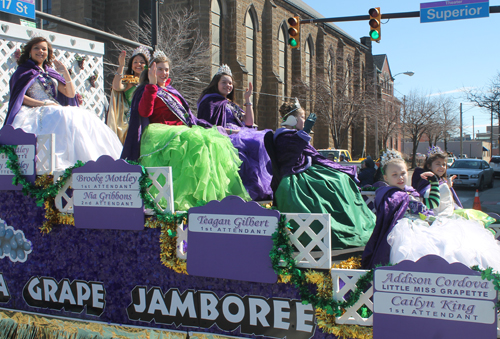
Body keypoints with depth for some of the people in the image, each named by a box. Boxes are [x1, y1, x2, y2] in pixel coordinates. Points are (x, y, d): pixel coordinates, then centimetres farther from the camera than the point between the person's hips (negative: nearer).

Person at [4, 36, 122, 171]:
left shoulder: (51, 73, 25)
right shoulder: (23, 71, 12)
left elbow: (70, 94, 17)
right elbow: (20, 97, -4)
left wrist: (65, 72, 9)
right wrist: (45, 104, -14)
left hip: (56, 111, 5)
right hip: (35, 112, -5)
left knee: (86, 117, -22)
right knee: (66, 118, -36)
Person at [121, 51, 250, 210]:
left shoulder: (172, 91, 30)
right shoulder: (146, 90, 10)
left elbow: (188, 115, 28)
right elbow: (144, 112, -12)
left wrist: (208, 126, 15)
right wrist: (152, 84, -13)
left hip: (183, 130, 7)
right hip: (161, 133, -7)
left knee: (215, 142, -20)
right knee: (194, 143, -36)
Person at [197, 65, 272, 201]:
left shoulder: (232, 105, 29)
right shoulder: (209, 102, 7)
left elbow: (249, 123, 17)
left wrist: (247, 99, 15)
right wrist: (231, 131, -13)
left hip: (239, 136, 8)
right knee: (258, 143, -32)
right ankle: (260, 190, -36)